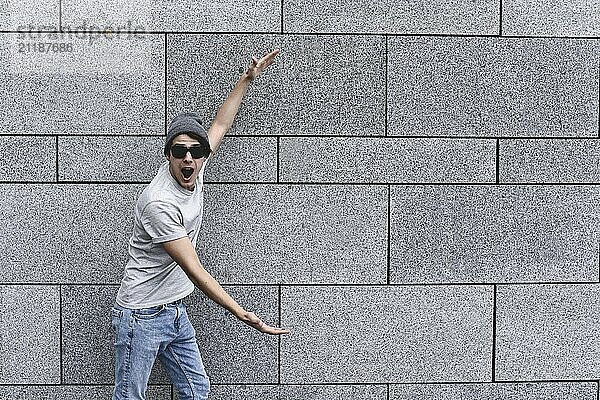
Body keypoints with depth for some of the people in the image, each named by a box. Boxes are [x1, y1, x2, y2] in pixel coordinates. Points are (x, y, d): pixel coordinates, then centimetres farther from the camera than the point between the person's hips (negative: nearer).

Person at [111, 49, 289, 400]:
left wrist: (248, 78, 19)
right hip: (142, 316, -8)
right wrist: (243, 315, -31)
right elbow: (195, 271, -28)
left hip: (175, 312, 8)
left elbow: (221, 125, 16)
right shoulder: (160, 203, -26)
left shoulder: (194, 170, -2)